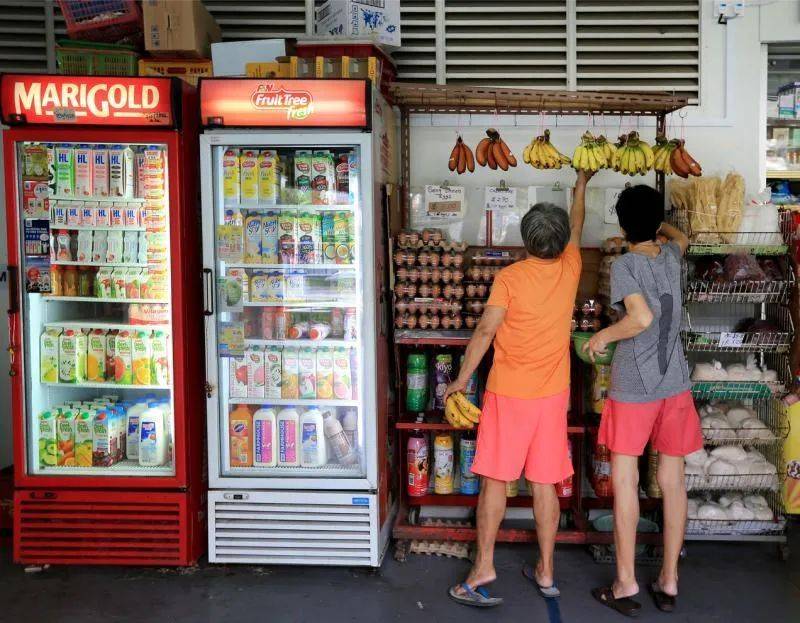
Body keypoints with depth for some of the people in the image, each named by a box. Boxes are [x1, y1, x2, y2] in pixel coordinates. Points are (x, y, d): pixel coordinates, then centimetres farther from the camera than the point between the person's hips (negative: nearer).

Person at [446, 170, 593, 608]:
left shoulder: (510, 277, -10)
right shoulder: (570, 269, 1)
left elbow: (485, 331, -11)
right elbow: (576, 229, 21)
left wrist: (461, 380, -2)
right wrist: (581, 186, 38)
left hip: (508, 393, -3)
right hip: (553, 394, 4)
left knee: (495, 480, 3)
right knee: (545, 483, 9)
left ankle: (484, 568, 3)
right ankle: (545, 572, 17)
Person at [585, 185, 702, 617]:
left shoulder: (625, 265, -11)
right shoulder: (670, 257, 7)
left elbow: (641, 317, -25)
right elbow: (681, 237, 32)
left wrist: (602, 336, -10)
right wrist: (659, 221, 48)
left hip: (633, 387, -5)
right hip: (675, 384, 5)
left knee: (625, 481, 2)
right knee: (672, 481, 8)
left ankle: (626, 585, 5)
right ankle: (669, 583, 18)